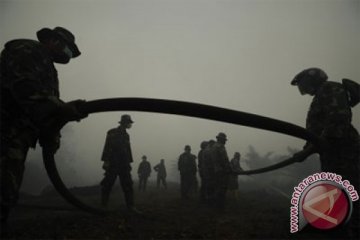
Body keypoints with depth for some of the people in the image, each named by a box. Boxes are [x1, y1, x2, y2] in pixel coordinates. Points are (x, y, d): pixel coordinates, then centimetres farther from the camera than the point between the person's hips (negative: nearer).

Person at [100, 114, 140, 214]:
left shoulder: (126, 135, 15)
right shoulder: (112, 133, -4)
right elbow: (107, 147, -10)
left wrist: (129, 162, 15)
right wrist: (106, 161, -17)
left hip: (124, 165, 6)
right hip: (112, 164, -6)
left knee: (128, 185, 0)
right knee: (107, 185, 0)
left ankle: (130, 206, 1)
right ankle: (103, 205, 12)